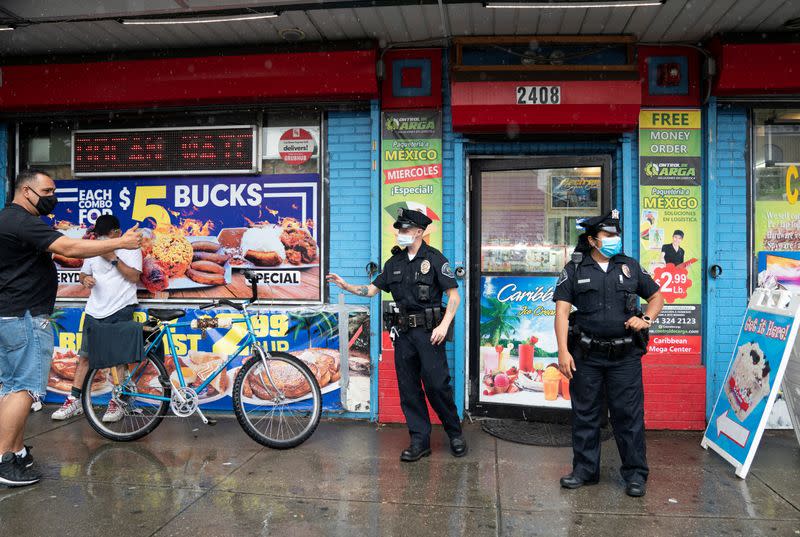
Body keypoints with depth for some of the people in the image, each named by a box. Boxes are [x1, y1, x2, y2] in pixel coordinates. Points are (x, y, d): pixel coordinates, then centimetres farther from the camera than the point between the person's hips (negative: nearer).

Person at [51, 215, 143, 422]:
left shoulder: (131, 249, 0)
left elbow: (134, 276, -10)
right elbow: (83, 274, 19)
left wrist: (113, 258, -15)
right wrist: (85, 279, -4)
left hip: (120, 309, -5)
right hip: (94, 311, 5)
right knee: (85, 356, 6)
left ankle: (117, 402, 7)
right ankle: (74, 401, 13)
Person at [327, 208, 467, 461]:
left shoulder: (434, 258, -4)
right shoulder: (395, 262, 13)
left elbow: (454, 295, -6)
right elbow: (372, 289, 16)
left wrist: (443, 325, -16)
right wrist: (345, 285, 2)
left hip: (428, 331, -6)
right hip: (403, 332, 6)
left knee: (436, 384, -8)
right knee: (408, 387, 6)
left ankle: (455, 433, 14)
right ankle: (420, 440, 16)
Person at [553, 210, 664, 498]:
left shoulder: (630, 266, 9)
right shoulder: (574, 269, 2)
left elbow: (656, 296, 19)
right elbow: (562, 311, -4)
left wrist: (646, 319, -2)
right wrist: (563, 351, -12)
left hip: (625, 355, 1)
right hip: (586, 355, 0)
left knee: (629, 414, 4)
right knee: (585, 414, 9)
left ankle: (635, 473, 17)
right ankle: (585, 469, 22)